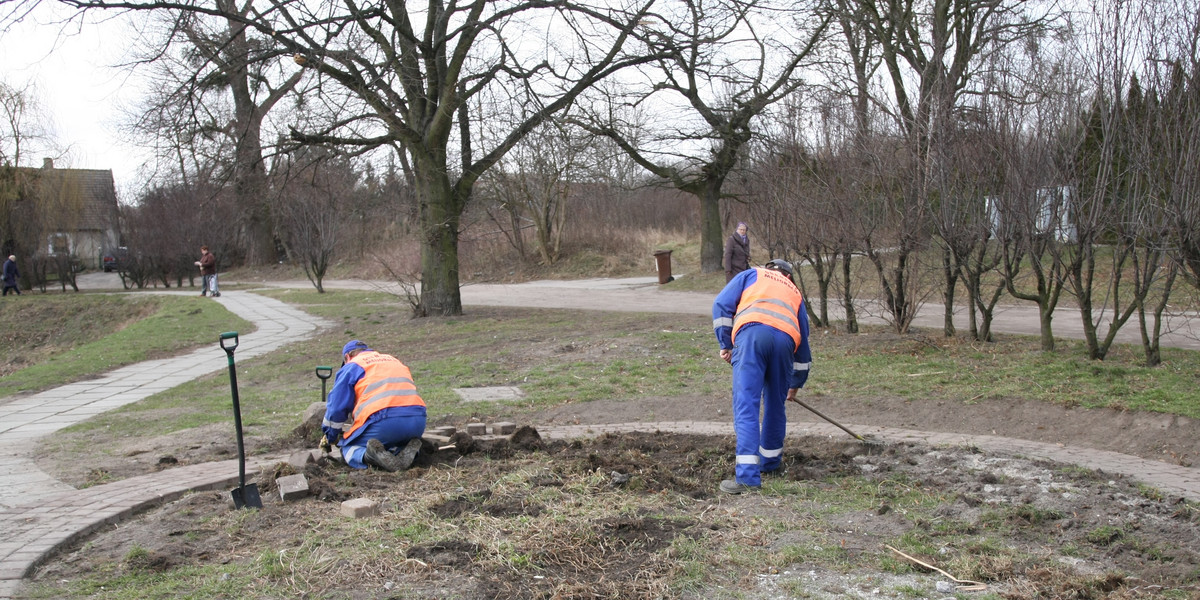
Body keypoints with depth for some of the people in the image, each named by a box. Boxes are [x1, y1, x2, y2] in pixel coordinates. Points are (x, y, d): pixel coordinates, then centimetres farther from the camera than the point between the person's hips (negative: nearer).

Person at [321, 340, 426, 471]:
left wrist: (330, 438, 27)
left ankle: (367, 456, -19)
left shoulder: (351, 367, 16)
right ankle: (406, 452, -4)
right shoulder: (394, 361, 33)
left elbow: (337, 407, 13)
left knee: (348, 448, 16)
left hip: (383, 420, -5)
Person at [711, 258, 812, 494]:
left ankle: (747, 475, -15)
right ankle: (770, 461, 36)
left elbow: (722, 304, 15)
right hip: (785, 339, 3)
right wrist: (797, 383, 51)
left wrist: (726, 344, 18)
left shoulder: (751, 275, 31)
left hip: (751, 333, -3)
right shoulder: (795, 293, 38)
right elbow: (803, 341, 41)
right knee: (775, 405, 21)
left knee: (746, 406, -7)